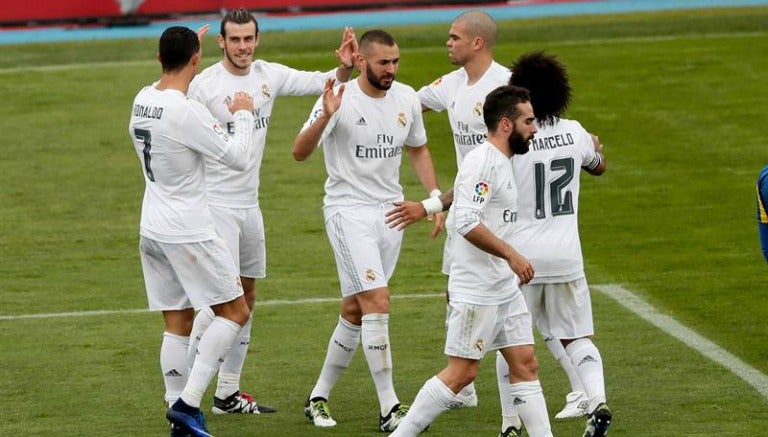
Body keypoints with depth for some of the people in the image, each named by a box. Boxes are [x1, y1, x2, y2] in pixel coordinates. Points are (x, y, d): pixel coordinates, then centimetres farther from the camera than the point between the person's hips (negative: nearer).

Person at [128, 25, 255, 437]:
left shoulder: (143, 99, 3)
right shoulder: (188, 112, -21)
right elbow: (237, 157, -16)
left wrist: (185, 48, 35)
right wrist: (243, 115, -1)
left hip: (152, 232, 8)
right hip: (188, 233, -8)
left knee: (177, 324, 11)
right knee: (236, 311, 1)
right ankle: (188, 403, -8)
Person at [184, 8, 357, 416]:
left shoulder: (269, 75, 4)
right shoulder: (204, 85, -13)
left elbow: (321, 83, 3)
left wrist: (344, 67, -14)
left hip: (249, 203, 7)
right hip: (215, 203, -7)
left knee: (246, 296, 11)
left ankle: (228, 393, 19)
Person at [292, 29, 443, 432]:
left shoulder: (406, 99, 3)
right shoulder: (341, 99, -14)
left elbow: (418, 149, 19)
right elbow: (300, 152, -21)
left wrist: (435, 196, 8)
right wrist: (325, 117, -37)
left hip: (391, 212, 6)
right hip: (348, 211, -6)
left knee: (355, 311, 10)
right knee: (377, 303, -15)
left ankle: (319, 396, 23)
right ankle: (389, 409, -12)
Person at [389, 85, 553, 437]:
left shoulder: (500, 162, 14)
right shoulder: (482, 162, -17)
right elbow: (467, 223, -26)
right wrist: (511, 254, -23)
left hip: (505, 289, 10)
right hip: (476, 292, -10)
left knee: (525, 365, 6)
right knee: (462, 372, -5)